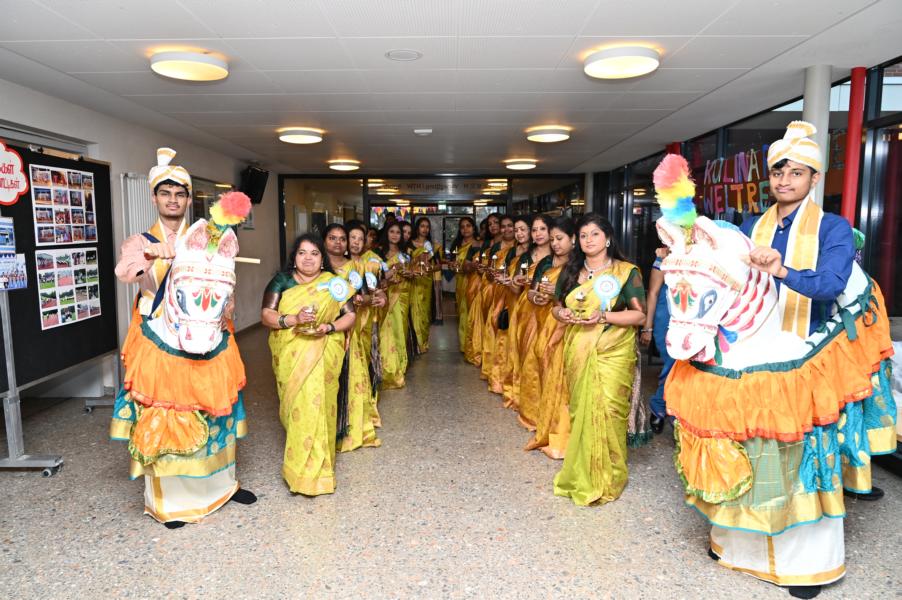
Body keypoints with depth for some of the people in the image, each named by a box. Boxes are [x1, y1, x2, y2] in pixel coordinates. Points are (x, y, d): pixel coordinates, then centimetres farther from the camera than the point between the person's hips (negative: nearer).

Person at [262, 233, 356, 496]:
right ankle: (301, 460, 24)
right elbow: (266, 315, -3)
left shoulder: (333, 283, 5)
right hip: (290, 355, 1)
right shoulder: (281, 281, 4)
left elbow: (350, 316, 4)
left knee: (317, 404, -7)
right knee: (296, 404, 2)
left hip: (323, 355, -1)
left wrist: (329, 327, -14)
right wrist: (293, 319, -20)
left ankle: (312, 469, 7)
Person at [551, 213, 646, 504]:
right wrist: (562, 313, -4)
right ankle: (581, 474, 22)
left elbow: (639, 315, -6)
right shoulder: (570, 272, 13)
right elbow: (556, 307, 19)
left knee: (606, 410, -7)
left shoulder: (627, 272, -2)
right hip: (578, 352, 4)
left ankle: (606, 479, 9)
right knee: (580, 410, 7)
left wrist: (604, 316, -18)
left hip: (613, 352, -4)